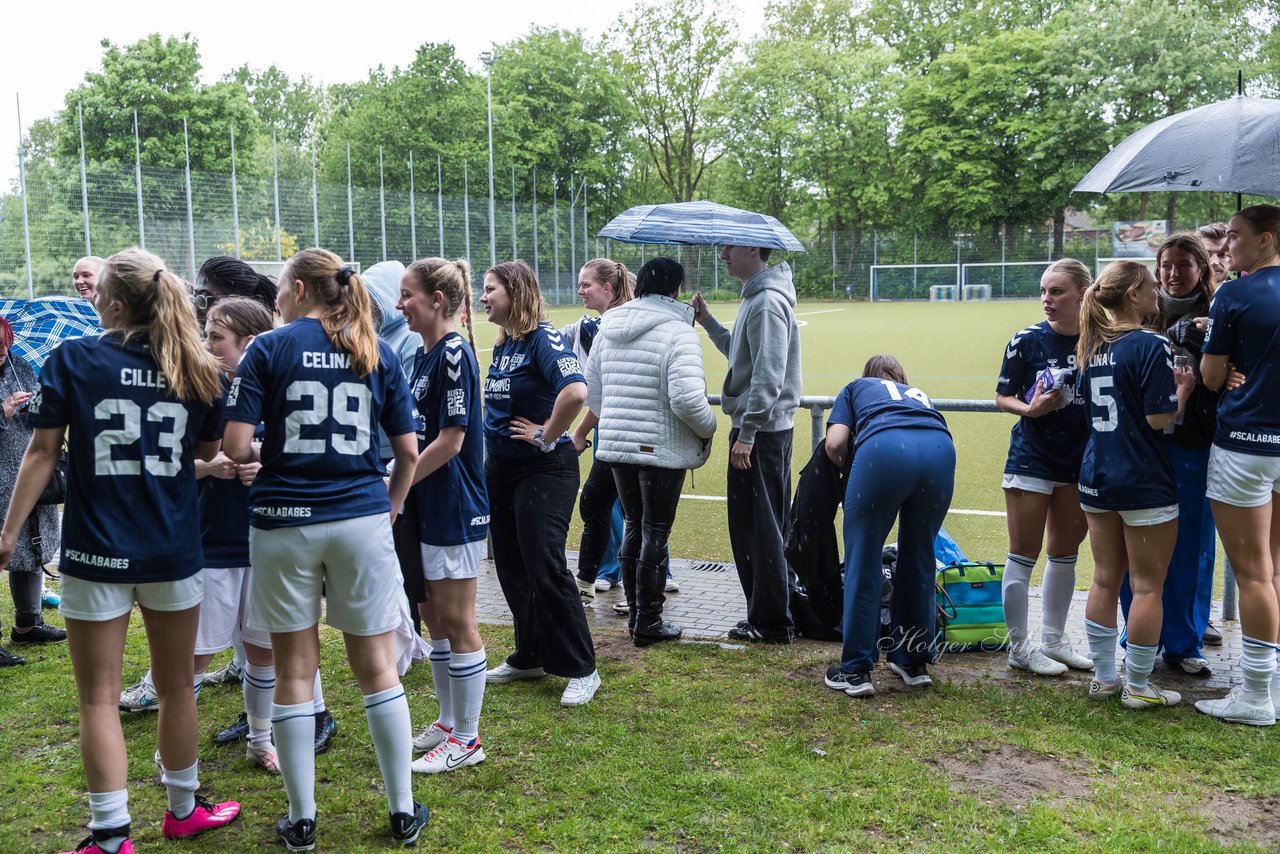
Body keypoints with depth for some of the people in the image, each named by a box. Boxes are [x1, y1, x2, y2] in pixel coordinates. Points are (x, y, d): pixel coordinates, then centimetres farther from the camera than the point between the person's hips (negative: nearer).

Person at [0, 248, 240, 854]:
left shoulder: (72, 359, -7)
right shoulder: (195, 370, 0)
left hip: (98, 552, -3)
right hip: (174, 551, 3)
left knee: (98, 698, 7)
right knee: (176, 688, 17)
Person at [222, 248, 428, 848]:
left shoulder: (268, 348, -3)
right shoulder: (377, 353, 5)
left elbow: (236, 446, -10)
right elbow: (408, 451, 4)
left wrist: (261, 457, 12)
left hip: (285, 522, -1)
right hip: (362, 521, 2)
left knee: (294, 673, 10)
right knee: (378, 668, 9)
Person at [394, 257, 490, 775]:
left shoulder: (455, 353, -16)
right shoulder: (424, 355, 12)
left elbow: (450, 441, -19)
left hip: (455, 508, -9)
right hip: (425, 506, 9)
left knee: (458, 623, 0)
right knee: (432, 617, 16)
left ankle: (467, 738, 13)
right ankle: (448, 721, 30)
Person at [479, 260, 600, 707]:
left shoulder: (544, 339, -16)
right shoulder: (503, 345, 10)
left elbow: (575, 390, -33)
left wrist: (547, 435, -21)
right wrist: (490, 444, 13)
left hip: (544, 470, -9)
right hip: (500, 468, 9)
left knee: (545, 569, -8)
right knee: (511, 569, 14)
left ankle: (582, 670, 5)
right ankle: (529, 658, 29)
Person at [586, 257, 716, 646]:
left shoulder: (608, 328, 7)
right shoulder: (678, 333, -14)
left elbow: (592, 392, 13)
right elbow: (687, 399, -23)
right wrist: (708, 429, -4)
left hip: (616, 446, 6)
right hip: (662, 450, -6)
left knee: (634, 527, 17)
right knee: (656, 533, 4)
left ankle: (636, 613, 26)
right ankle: (648, 623, 12)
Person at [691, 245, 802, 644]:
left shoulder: (767, 302, -17)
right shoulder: (755, 298, 15)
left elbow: (768, 375, -23)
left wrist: (746, 434, -22)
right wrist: (707, 321, 15)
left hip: (760, 431, -11)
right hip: (768, 429, 11)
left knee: (757, 527, -3)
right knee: (763, 525, 15)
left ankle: (771, 622, 7)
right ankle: (767, 614, 25)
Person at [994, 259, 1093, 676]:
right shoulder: (1027, 340, -10)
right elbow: (1003, 397, -4)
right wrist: (1030, 408, -23)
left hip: (1078, 461, 4)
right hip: (1031, 459, -4)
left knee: (1065, 555, 14)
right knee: (1024, 556, 1)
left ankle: (1054, 640, 28)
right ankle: (1019, 647, 13)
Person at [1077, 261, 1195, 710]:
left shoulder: (1091, 347, 8)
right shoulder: (1151, 344, -15)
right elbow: (1159, 418, -17)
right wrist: (1183, 388, 0)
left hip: (1096, 478, 7)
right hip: (1145, 483, -7)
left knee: (1105, 580, 13)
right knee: (1147, 586, 4)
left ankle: (1104, 677, 21)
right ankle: (1138, 686, 12)